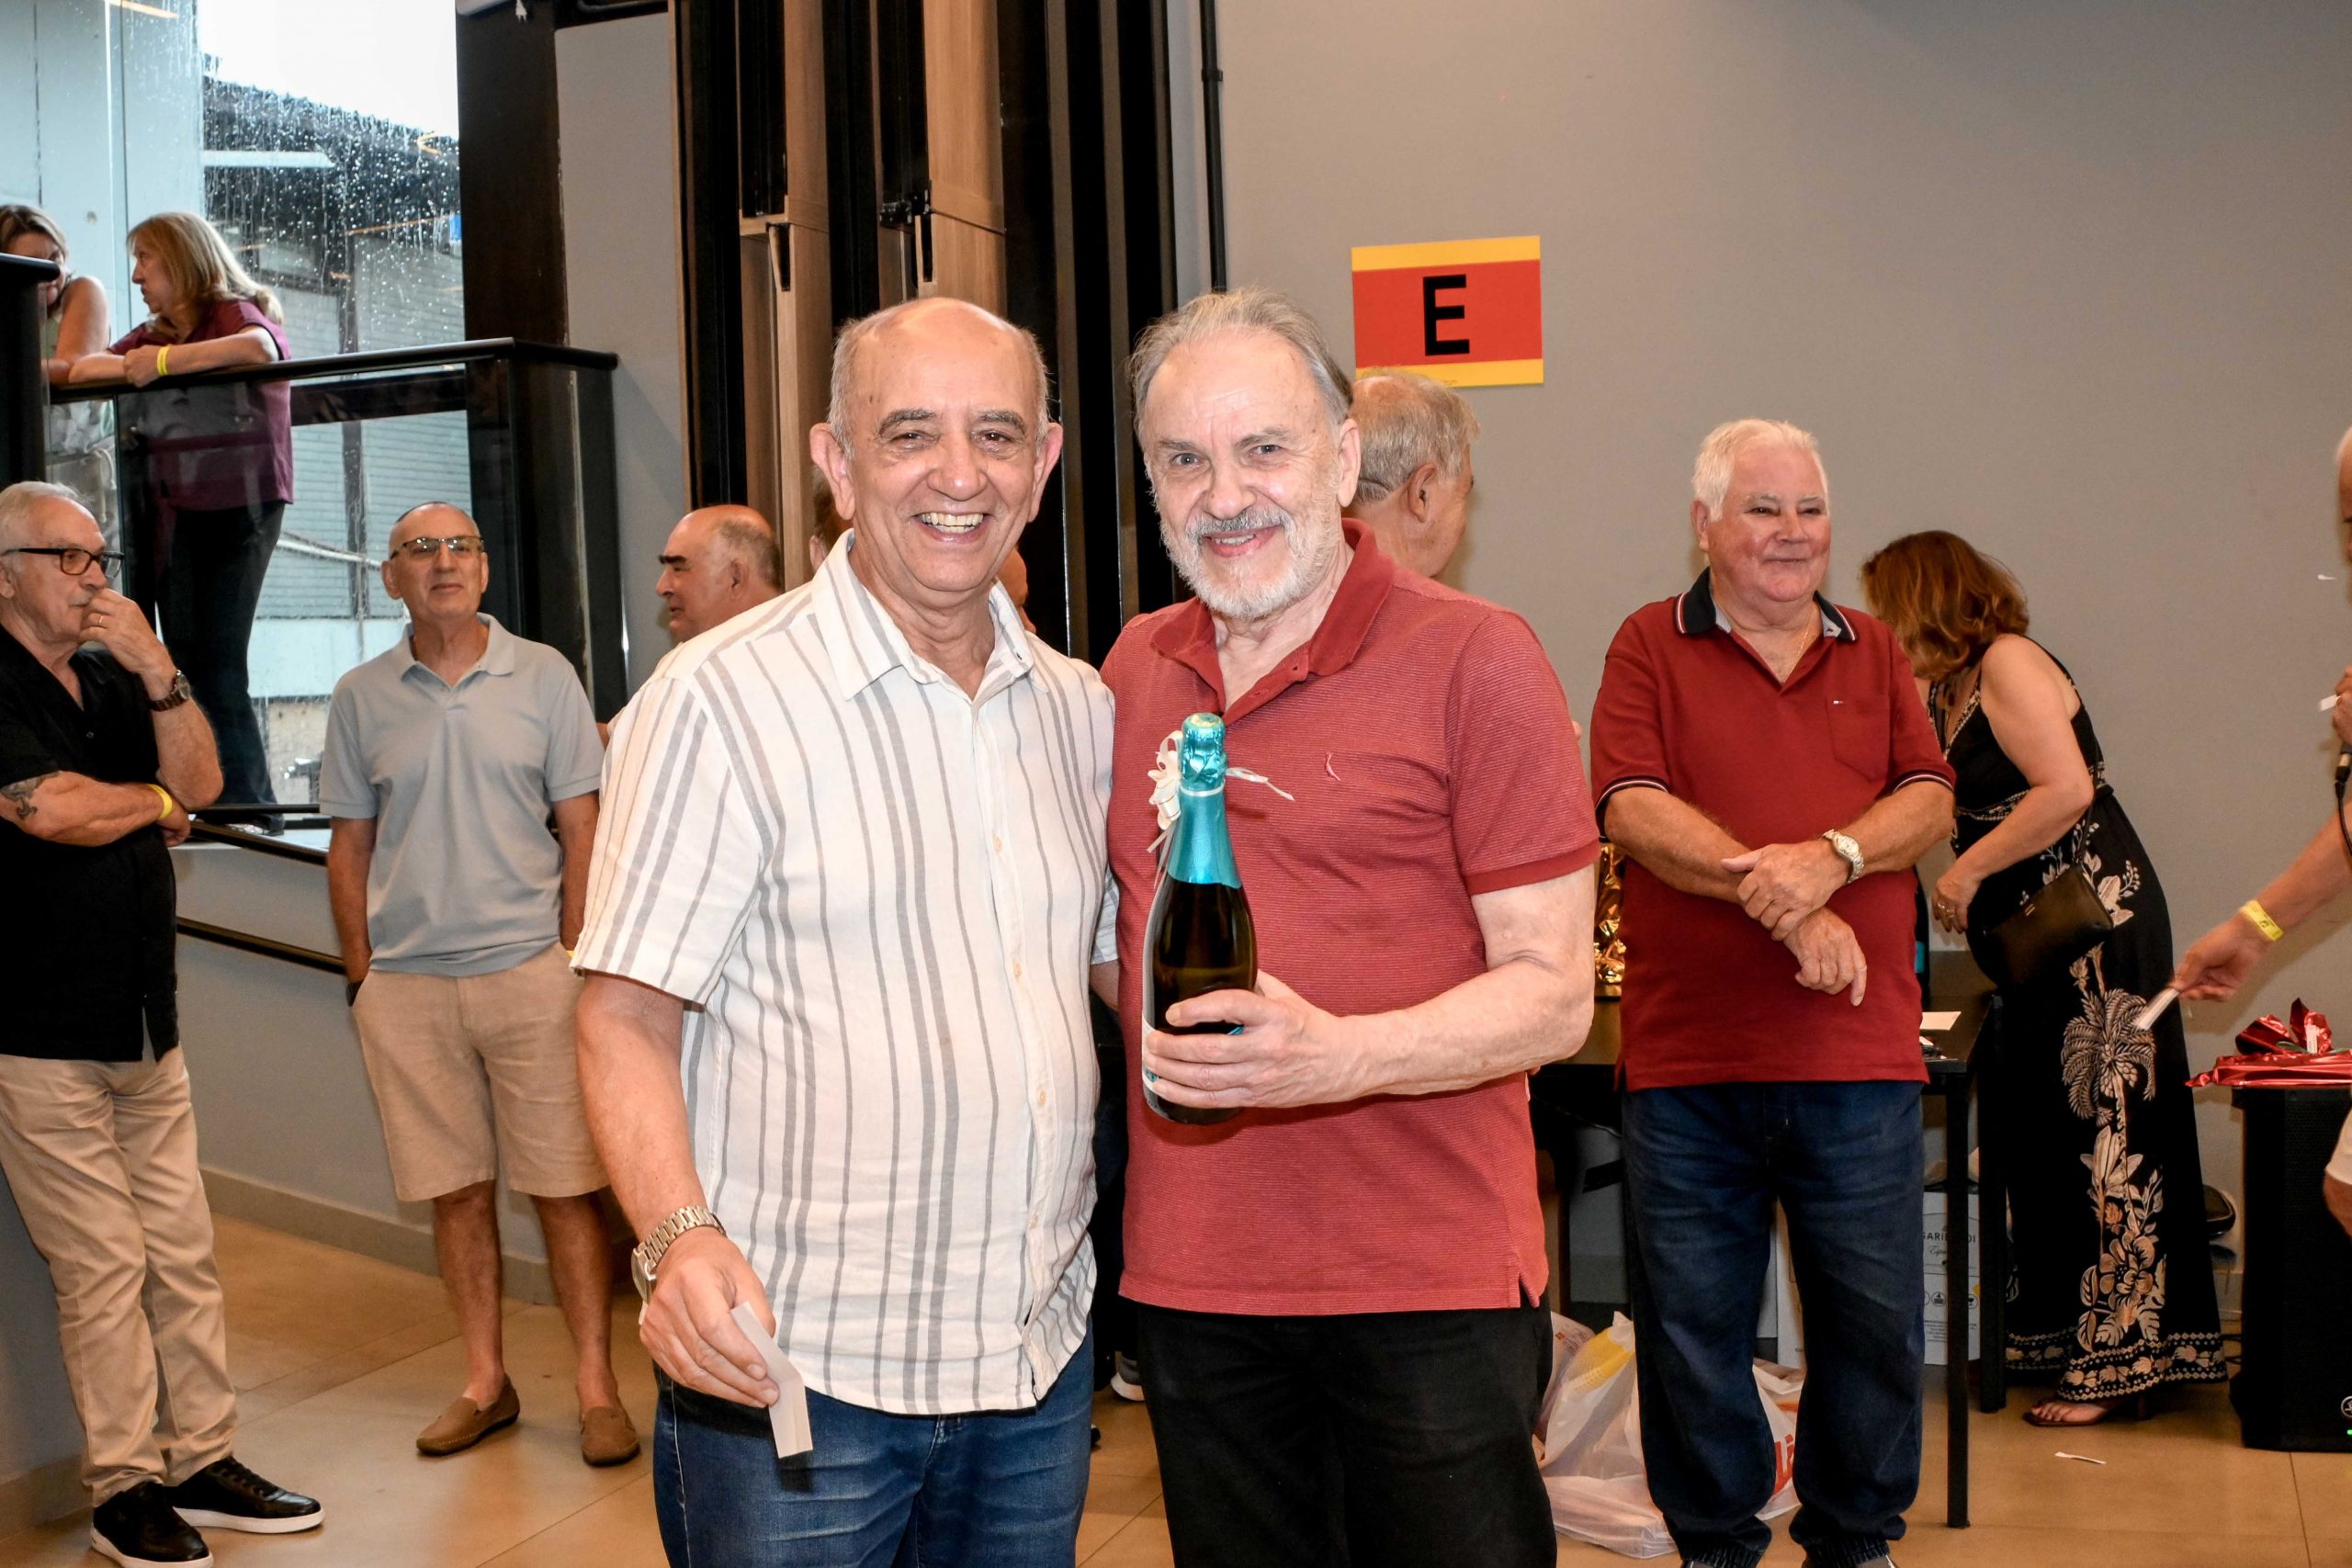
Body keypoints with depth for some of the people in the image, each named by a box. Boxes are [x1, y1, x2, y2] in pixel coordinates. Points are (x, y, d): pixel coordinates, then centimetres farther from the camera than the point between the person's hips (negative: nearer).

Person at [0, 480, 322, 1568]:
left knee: (184, 1253, 9)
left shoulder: (113, 677, 13)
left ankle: (202, 1461, 19)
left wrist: (158, 676, -10)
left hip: (147, 1027, 7)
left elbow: (200, 781, 5)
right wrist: (157, 802, -2)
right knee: (103, 1269, -2)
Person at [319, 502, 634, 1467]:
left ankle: (596, 1387, 8)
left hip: (528, 965, -2)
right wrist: (361, 971, 6)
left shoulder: (543, 676, 3)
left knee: (566, 1187, -1)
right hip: (407, 981, 2)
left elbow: (580, 828, 4)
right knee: (455, 1189, 8)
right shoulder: (362, 698, 7)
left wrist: (573, 954, -1)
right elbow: (349, 845, 12)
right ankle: (485, 1382, 20)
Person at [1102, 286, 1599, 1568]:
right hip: (1190, 1277, 5)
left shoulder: (1472, 659, -7)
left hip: (1430, 1283, -4)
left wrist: (1337, 1055, -25)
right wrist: (1173, 1047, 5)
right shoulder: (1133, 671, 9)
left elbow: (1553, 992, -11)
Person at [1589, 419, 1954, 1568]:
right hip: (1688, 1052, -2)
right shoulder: (1651, 646, 2)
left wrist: (1832, 855, -16)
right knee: (1693, 1322, 8)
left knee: (1873, 1320, 10)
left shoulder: (1873, 652, 14)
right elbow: (1634, 811, -10)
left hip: (1858, 1051, 3)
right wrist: (1781, 900, -18)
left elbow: (1930, 797, 4)